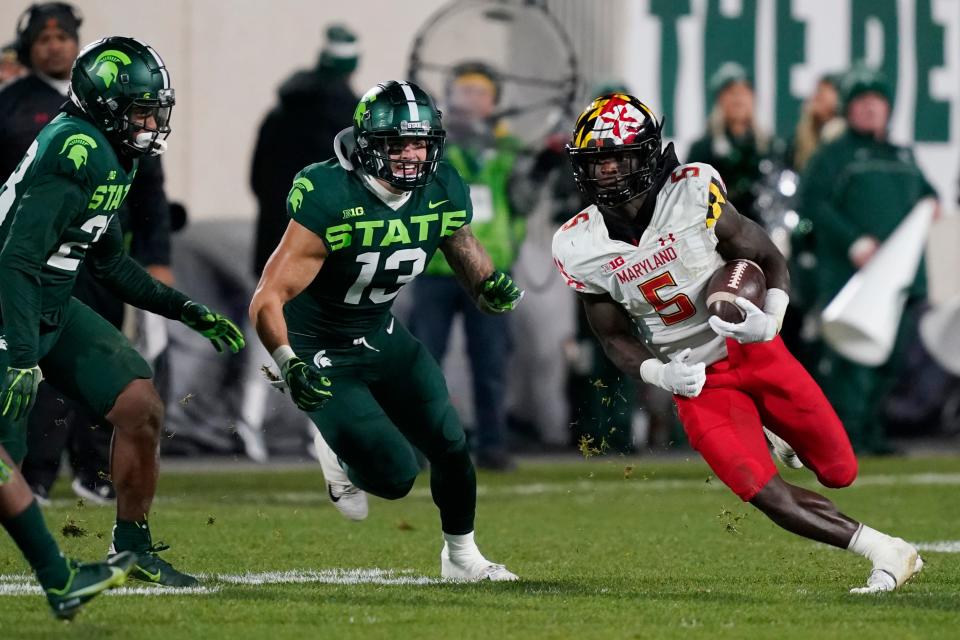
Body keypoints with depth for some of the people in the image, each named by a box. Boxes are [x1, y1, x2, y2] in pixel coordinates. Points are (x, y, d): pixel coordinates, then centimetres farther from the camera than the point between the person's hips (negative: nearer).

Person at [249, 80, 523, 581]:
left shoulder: (443, 193, -11)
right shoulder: (329, 201, -30)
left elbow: (468, 258, 7)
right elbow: (268, 300, -29)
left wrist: (493, 289, -16)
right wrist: (290, 364, -44)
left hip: (383, 337, 6)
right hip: (322, 354, -6)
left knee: (450, 447, 6)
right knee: (395, 476, -13)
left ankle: (461, 555, 32)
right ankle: (336, 451, 22)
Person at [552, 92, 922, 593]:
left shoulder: (692, 194, -17)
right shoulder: (581, 248, -9)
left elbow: (769, 259, -7)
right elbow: (615, 338, 3)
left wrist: (770, 321, -26)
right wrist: (660, 374, -16)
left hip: (753, 350, 0)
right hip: (696, 381, 0)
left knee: (838, 472, 5)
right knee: (765, 494, -15)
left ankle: (781, 431, 40)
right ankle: (886, 553, -2)